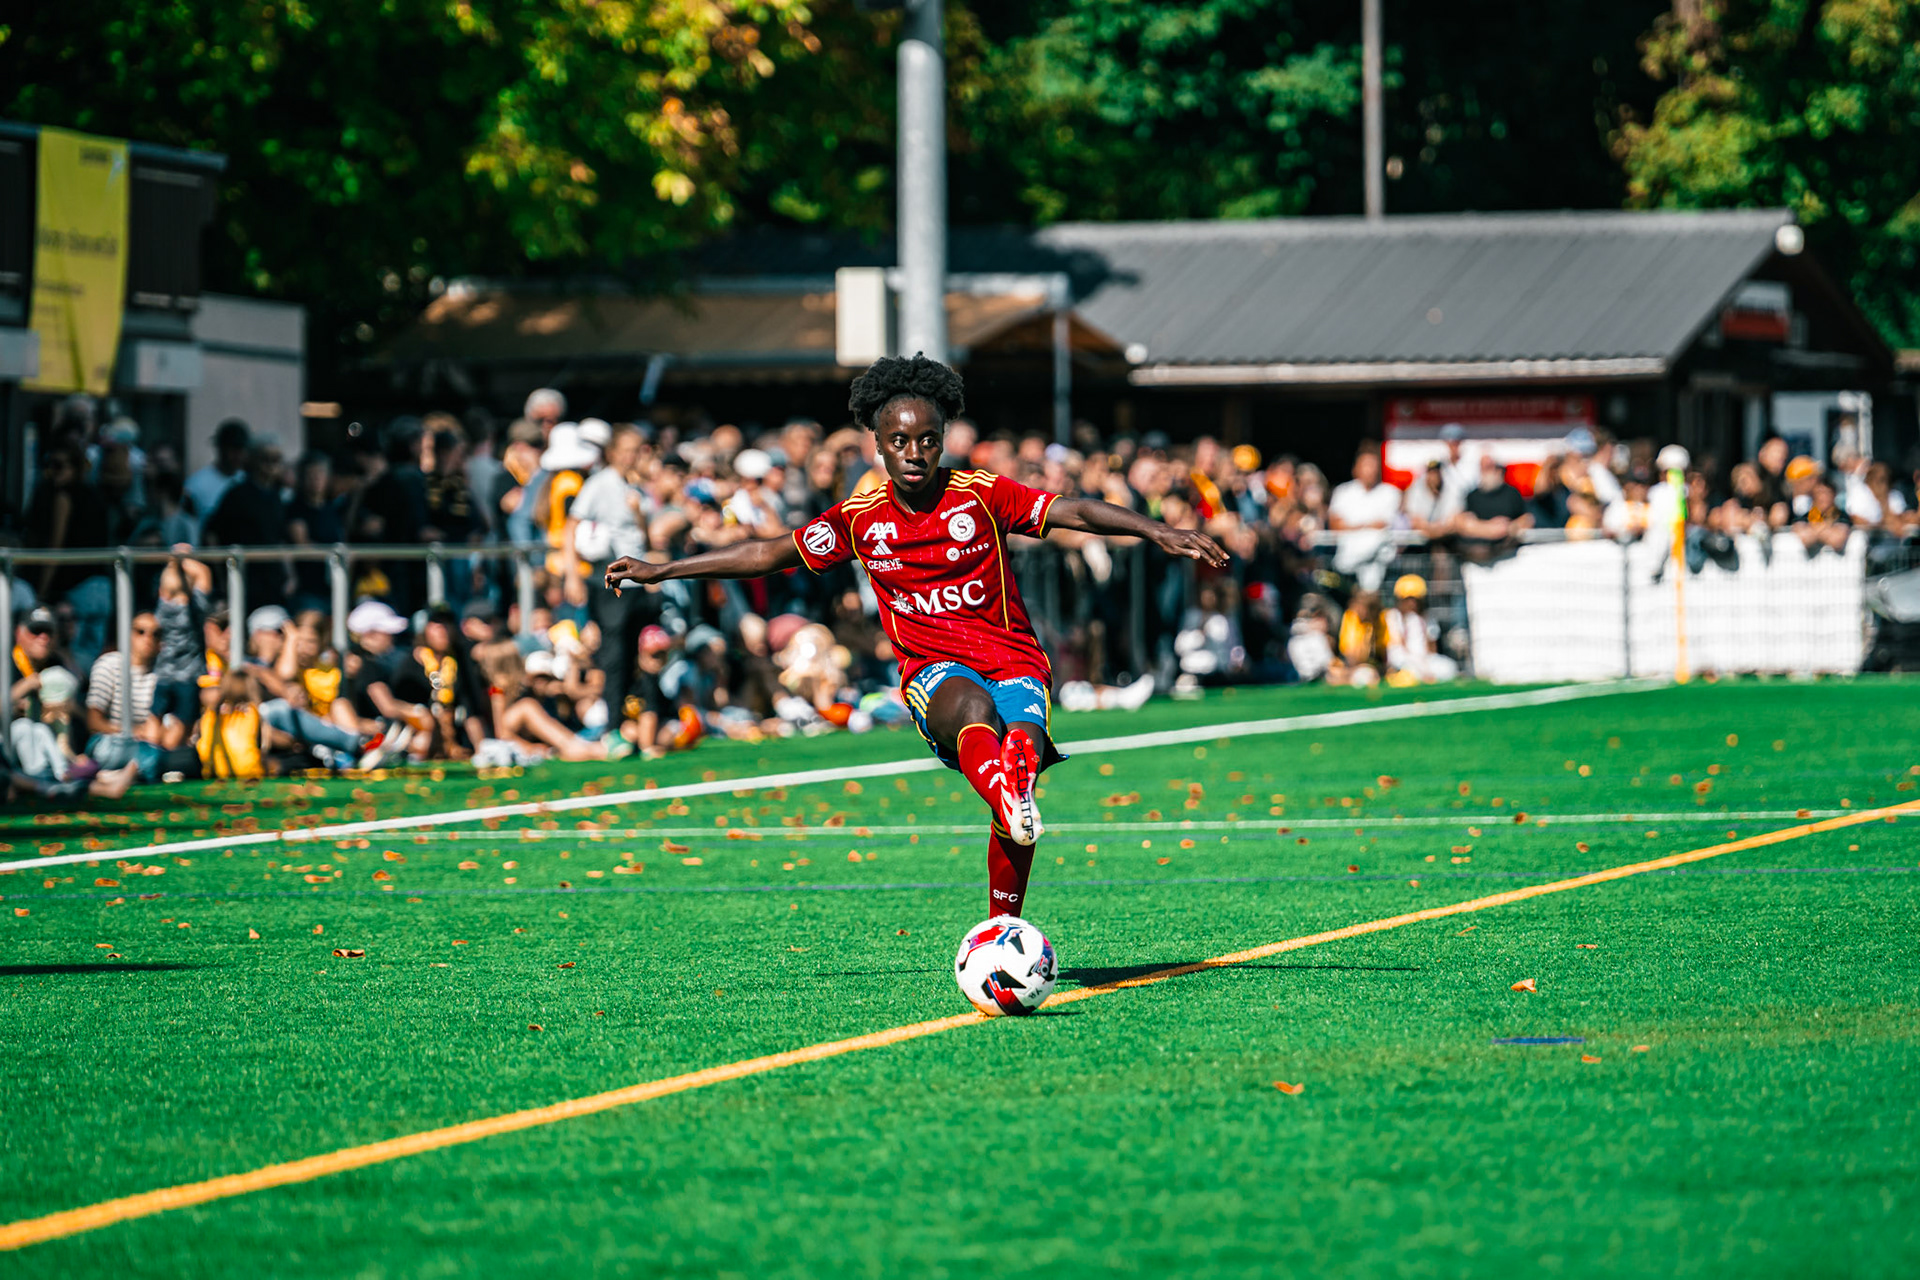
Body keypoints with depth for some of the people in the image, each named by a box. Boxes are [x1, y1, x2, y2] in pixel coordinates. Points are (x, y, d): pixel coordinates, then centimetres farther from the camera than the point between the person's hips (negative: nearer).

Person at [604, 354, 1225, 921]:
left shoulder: (981, 495, 0)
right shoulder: (861, 519, 6)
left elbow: (1076, 512, -7)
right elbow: (767, 554, 12)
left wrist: (1157, 531, -22)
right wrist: (659, 571, 12)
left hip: (1014, 662, 0)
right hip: (932, 669, 0)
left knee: (1021, 742, -28)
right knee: (972, 706, -37)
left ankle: (1003, 932, -17)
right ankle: (1009, 803, -70)